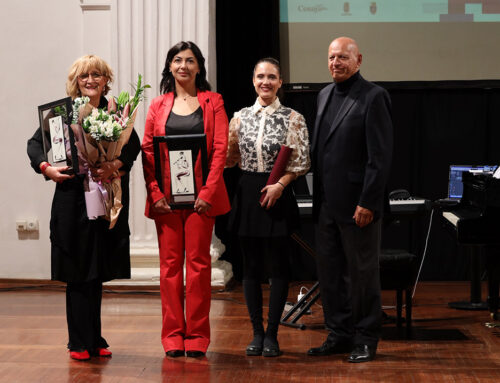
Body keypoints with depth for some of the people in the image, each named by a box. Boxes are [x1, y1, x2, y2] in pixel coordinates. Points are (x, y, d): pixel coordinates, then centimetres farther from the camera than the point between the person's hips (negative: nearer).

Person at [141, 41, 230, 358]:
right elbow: (147, 152, 6)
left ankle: (197, 336, 7)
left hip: (200, 195, -2)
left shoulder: (213, 102, 6)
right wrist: (155, 193, -7)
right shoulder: (158, 106, 11)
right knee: (170, 263, 3)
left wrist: (208, 191, -12)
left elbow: (220, 149, -2)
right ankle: (172, 335, 10)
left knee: (198, 261, 0)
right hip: (166, 196, 2)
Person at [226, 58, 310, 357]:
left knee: (278, 266, 0)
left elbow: (301, 162, -5)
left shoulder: (293, 118, -1)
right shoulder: (240, 117, 8)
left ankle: (272, 335, 8)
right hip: (247, 194, 3)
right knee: (251, 267, 6)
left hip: (277, 195, -3)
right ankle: (257, 333, 15)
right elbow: (229, 157, 12)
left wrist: (280, 183, -17)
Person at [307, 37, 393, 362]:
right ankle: (339, 336, 23)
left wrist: (368, 202, -18)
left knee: (363, 273, 3)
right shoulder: (325, 95, 14)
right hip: (326, 203, 7)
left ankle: (365, 340, 14)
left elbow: (381, 156, -14)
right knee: (330, 272, 12)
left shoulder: (373, 97, -9)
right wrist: (318, 195, 12)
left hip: (357, 204, -7)